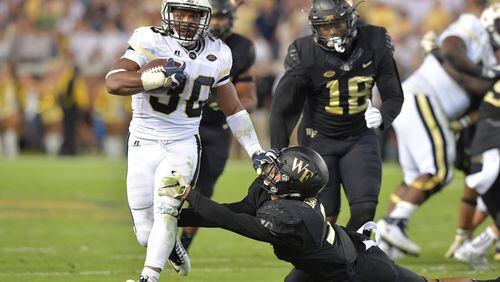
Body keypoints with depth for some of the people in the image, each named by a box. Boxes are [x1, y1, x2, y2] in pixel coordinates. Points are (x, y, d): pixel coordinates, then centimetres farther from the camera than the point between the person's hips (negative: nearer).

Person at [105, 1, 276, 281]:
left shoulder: (216, 54, 4)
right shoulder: (151, 42, -10)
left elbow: (233, 108, 16)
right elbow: (114, 82, -23)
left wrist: (255, 151, 14)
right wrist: (162, 76, -31)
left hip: (184, 145, 1)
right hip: (144, 144, -1)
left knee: (166, 212, -22)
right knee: (146, 234, 3)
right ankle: (174, 246, 36)